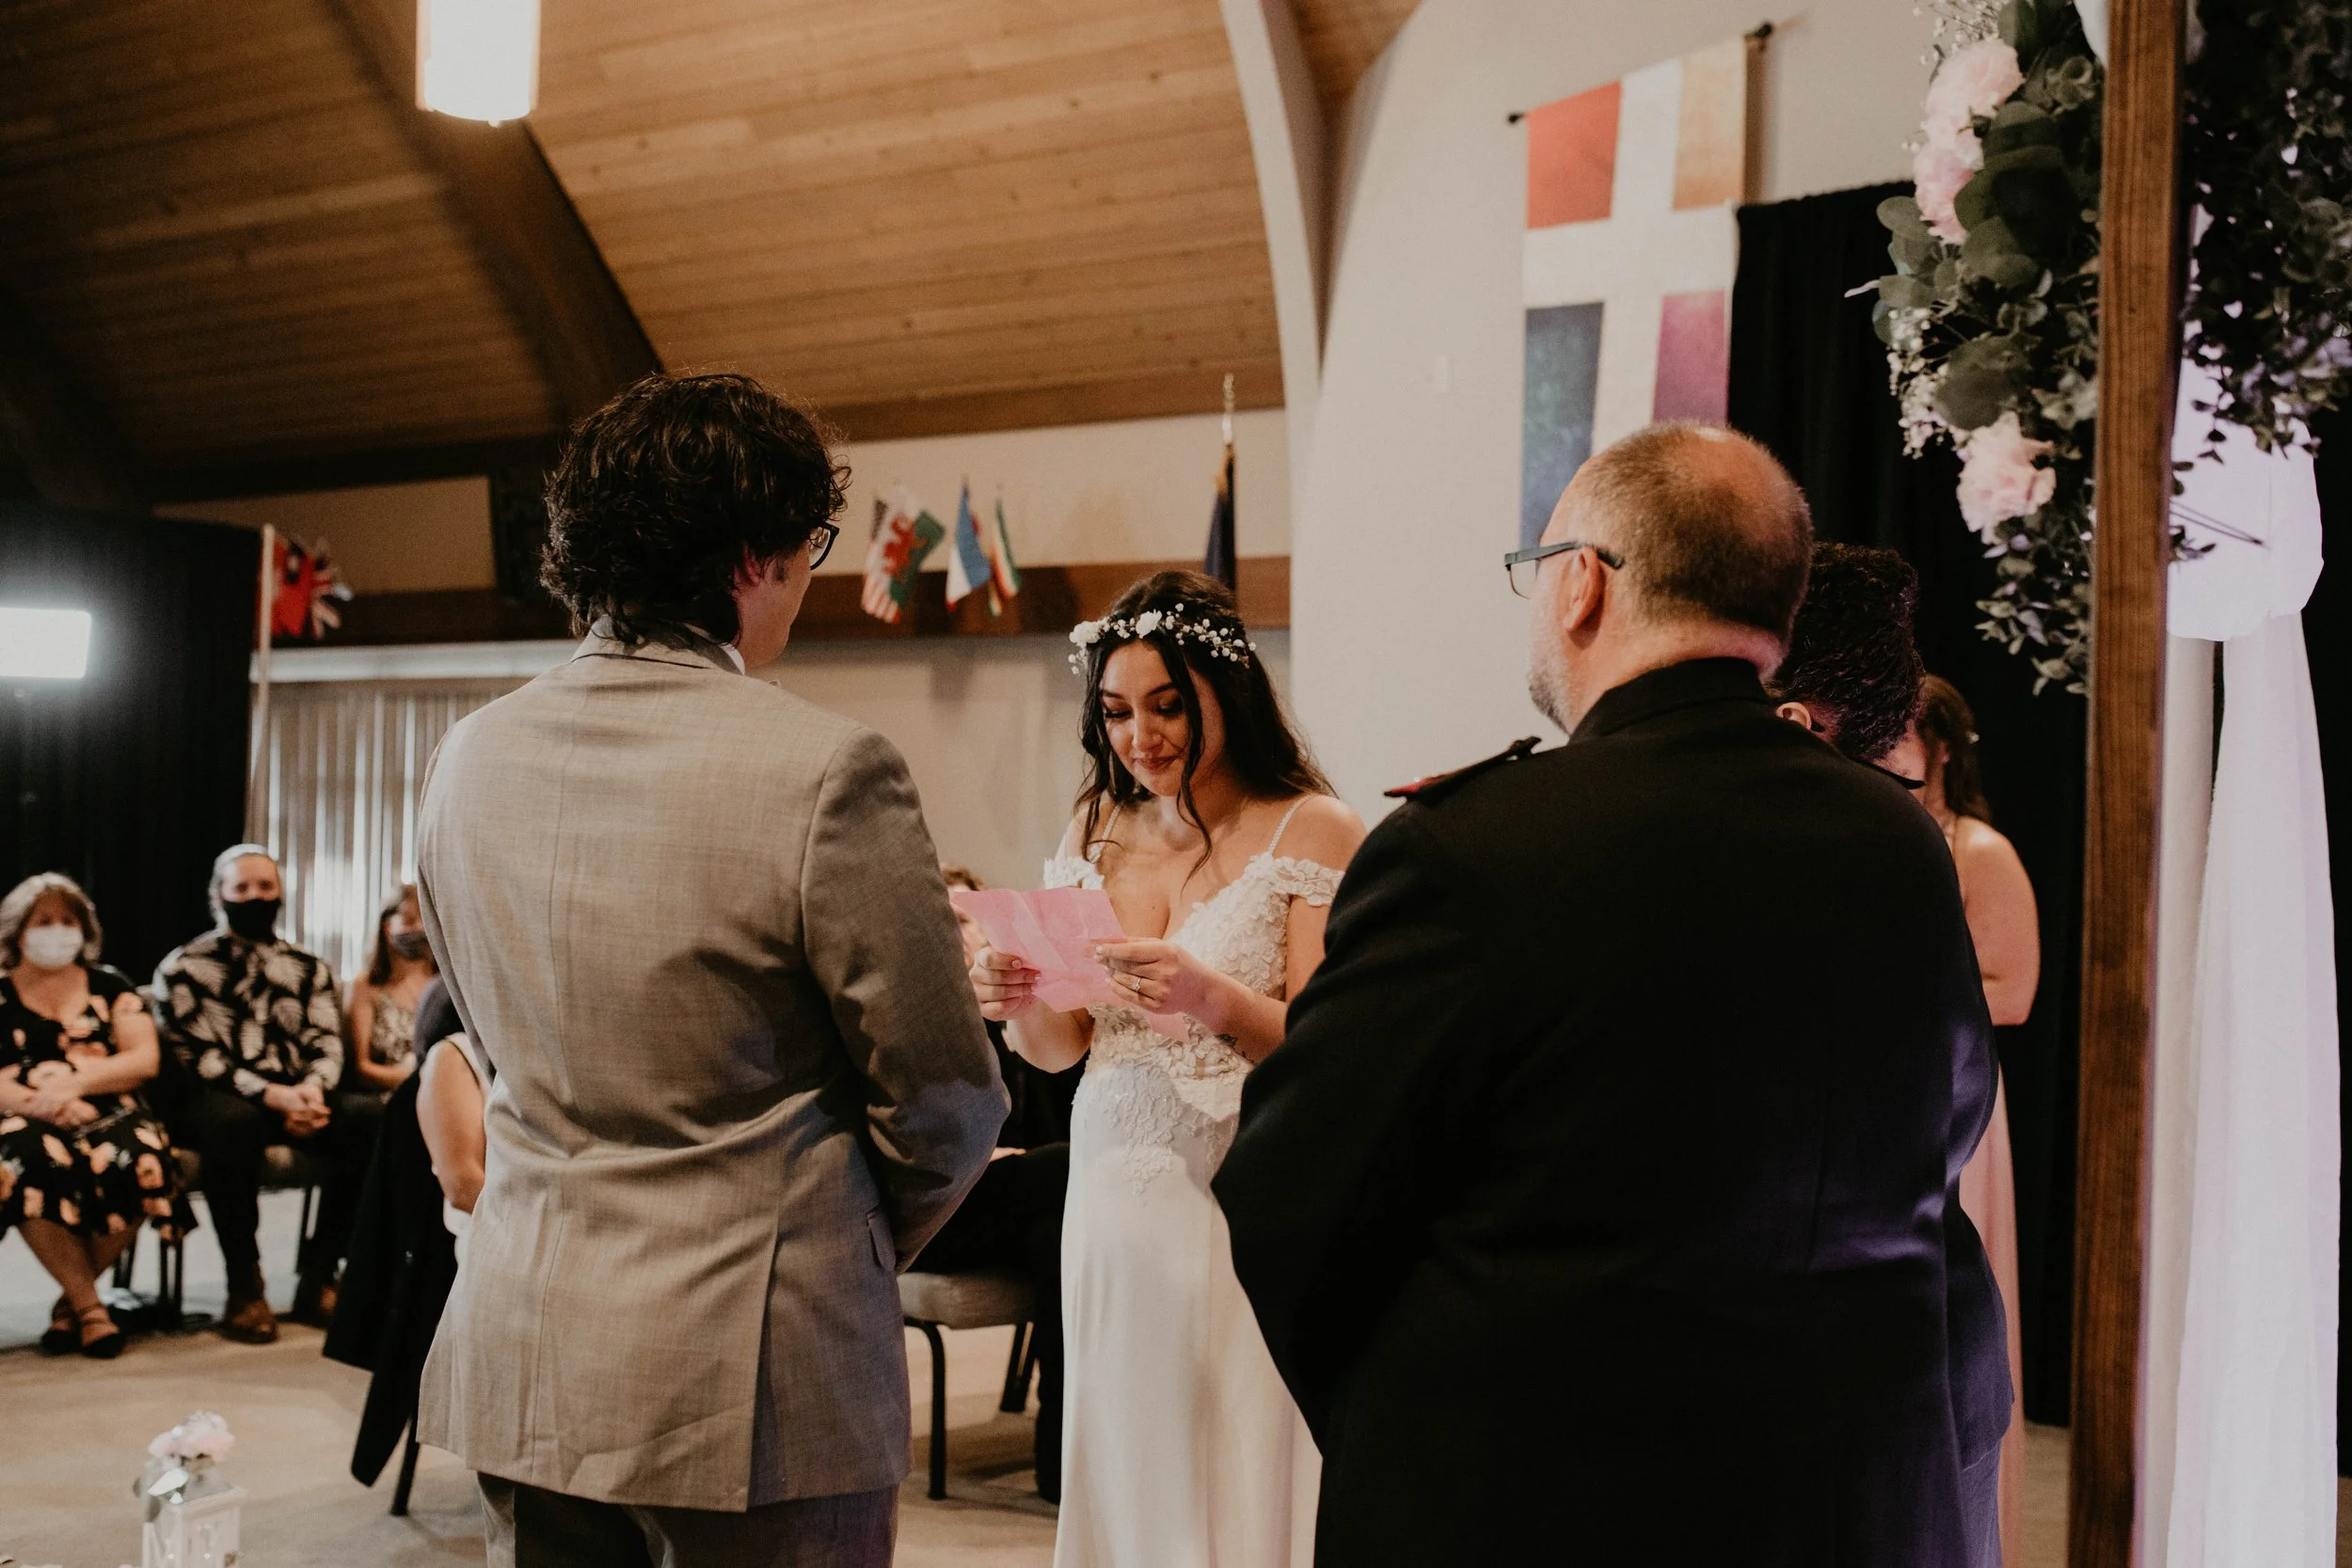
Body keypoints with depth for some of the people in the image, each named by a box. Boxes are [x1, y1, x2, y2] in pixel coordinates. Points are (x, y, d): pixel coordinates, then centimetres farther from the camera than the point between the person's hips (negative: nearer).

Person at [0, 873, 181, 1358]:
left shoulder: (109, 986, 15)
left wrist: (73, 1084, -13)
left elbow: (144, 1060, 3)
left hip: (108, 1117, 1)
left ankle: (72, 1301, -13)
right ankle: (89, 1305, -24)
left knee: (136, 1162, -35)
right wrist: (40, 1103, -19)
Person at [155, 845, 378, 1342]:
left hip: (300, 1097, 4)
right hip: (217, 1097, -4)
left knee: (367, 1114, -27)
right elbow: (194, 1056, -5)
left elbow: (326, 1042, 7)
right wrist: (270, 1094, -19)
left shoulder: (309, 968, 18)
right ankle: (244, 1288, -29)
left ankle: (317, 1278, -20)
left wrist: (312, 1089, -17)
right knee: (232, 1119, -40)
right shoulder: (184, 967, 7)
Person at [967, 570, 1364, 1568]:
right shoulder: (1095, 832, 10)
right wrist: (1021, 1005, -10)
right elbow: (1063, 1047, 12)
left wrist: (1211, 998, -28)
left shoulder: (1312, 832, -6)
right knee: (1123, 1471, 12)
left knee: (1242, 1478, 0)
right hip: (1114, 1197, 5)